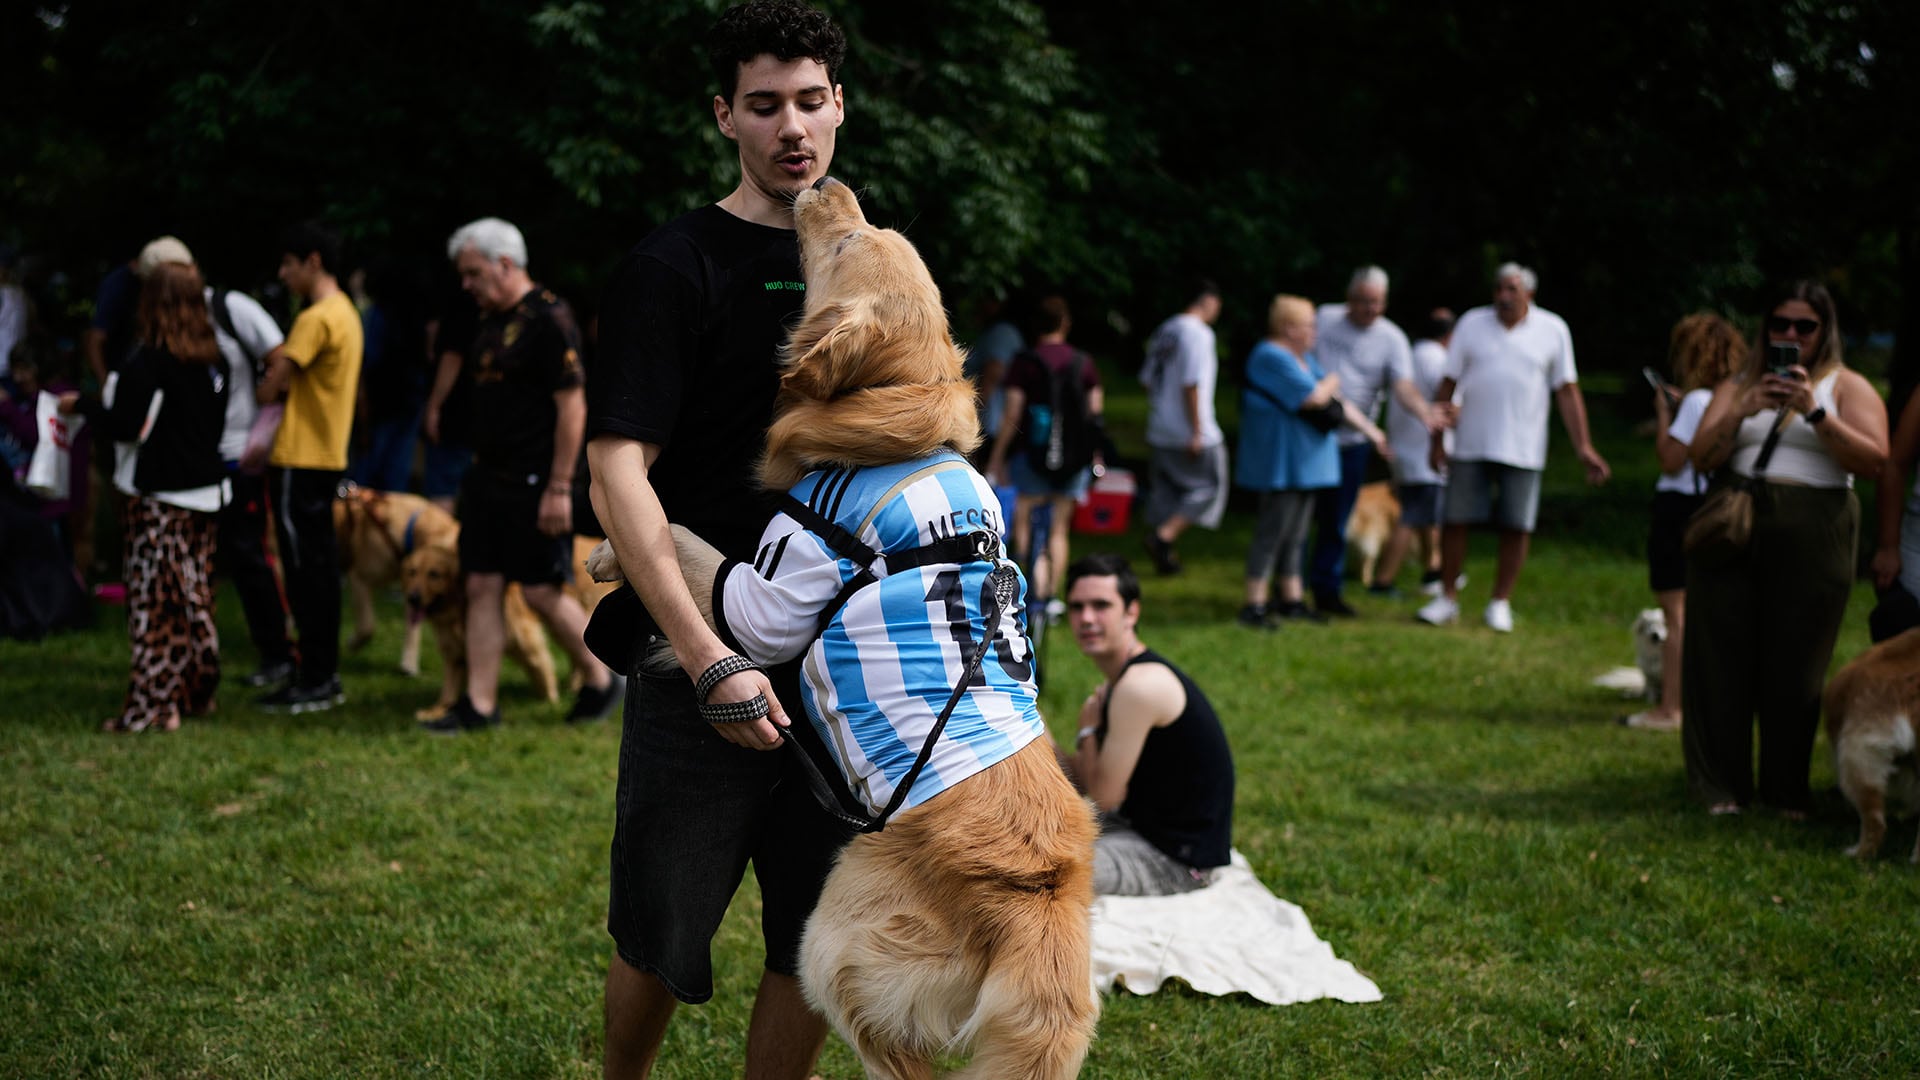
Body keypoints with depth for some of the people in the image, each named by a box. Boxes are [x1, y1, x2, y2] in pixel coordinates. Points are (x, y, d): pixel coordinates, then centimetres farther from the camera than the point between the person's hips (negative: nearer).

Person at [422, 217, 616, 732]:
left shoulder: (548, 318, -13)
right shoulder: (491, 322, 14)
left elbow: (573, 405, -17)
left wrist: (559, 487, -20)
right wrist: (476, 473, 17)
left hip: (535, 484, -9)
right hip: (488, 478, 9)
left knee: (542, 591, -4)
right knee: (482, 586, 5)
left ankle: (600, 680, 14)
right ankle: (480, 704, 9)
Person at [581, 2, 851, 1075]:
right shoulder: (677, 266, -6)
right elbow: (617, 468, -14)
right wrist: (708, 657, -22)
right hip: (704, 658, -5)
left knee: (822, 943, 8)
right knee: (664, 934, 5)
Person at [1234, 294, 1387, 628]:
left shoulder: (1304, 359, 17)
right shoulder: (1273, 358, -16)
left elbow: (1337, 402, 21)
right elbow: (1314, 398, -23)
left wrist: (1369, 429, 19)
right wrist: (1331, 381, -2)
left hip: (1306, 462, 10)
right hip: (1281, 462, -10)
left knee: (1295, 535, 14)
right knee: (1273, 532, -9)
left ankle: (1293, 600, 21)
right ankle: (1254, 606, -7)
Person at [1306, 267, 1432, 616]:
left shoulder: (1391, 338, -3)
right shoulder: (1324, 318, 0)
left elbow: (1403, 386, -16)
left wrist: (1424, 413, -35)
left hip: (1352, 440, 1)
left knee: (1336, 521, 8)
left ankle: (1327, 591, 17)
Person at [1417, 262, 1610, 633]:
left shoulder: (1553, 330, 3)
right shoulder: (1471, 324, 5)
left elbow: (1568, 393, 5)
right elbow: (1447, 384, 8)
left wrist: (1583, 447, 0)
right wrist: (1436, 438, 4)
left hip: (1522, 449, -1)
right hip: (1470, 445, 1)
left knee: (1516, 528, 0)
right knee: (1455, 520, 0)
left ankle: (1501, 602, 13)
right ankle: (1448, 599, 13)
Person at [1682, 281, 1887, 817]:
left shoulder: (1847, 387, 8)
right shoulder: (1739, 384, 16)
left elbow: (1874, 461, -7)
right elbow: (1701, 456, 4)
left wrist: (1814, 412, -16)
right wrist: (1741, 412, -12)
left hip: (1812, 537, -2)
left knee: (1794, 667, -2)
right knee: (1722, 658, -1)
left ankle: (1788, 792, 8)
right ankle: (1721, 787, 6)